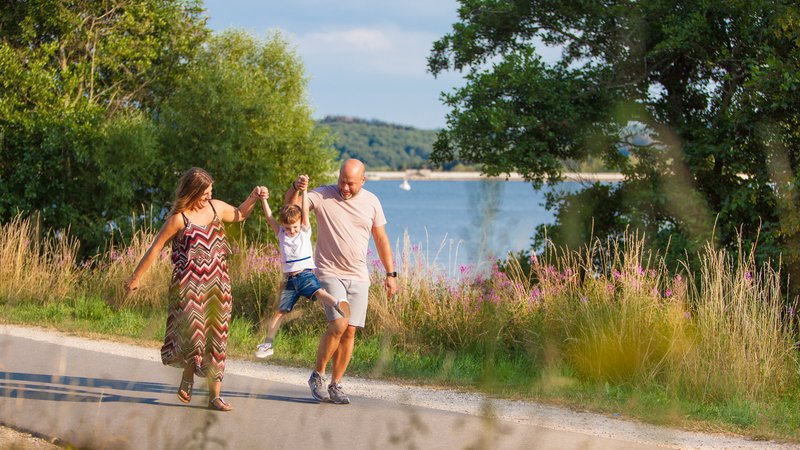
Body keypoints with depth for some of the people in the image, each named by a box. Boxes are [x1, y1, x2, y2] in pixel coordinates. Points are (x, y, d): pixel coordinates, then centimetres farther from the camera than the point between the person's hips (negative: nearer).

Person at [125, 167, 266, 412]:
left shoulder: (216, 207, 8)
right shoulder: (179, 218, -9)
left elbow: (239, 215, 30)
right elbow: (155, 248, -4)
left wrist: (253, 198, 14)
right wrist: (136, 278, 0)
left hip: (217, 282, 5)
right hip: (189, 283, -5)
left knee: (216, 337, 3)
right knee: (193, 330, -17)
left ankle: (215, 396, 8)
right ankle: (187, 379, 12)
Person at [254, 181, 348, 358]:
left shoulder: (305, 232, 2)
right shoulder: (281, 234, 9)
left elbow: (305, 210, -8)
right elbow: (269, 217, 0)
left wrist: (304, 189, -15)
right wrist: (263, 199, -10)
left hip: (306, 275, -3)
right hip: (290, 279, 3)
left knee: (318, 292, -32)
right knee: (280, 311, 6)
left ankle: (338, 304, -56)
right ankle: (267, 344, 12)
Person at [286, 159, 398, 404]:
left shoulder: (371, 202, 5)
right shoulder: (323, 196, -5)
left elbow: (381, 240, 12)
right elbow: (291, 205, -17)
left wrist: (391, 274, 10)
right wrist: (296, 188, -38)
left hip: (358, 277, 4)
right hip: (330, 272, -4)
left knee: (349, 331, 1)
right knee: (338, 324, -19)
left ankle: (335, 385, 11)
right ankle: (317, 375, 0)